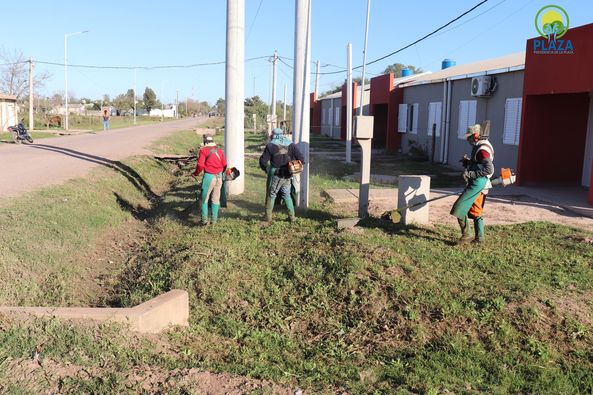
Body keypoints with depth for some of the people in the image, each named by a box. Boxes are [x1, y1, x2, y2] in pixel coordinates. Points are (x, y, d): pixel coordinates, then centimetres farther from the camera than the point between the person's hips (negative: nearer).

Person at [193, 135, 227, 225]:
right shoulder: (219, 151, 9)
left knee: (204, 199, 7)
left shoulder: (203, 150, -5)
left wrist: (196, 173, 3)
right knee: (215, 199, 12)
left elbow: (200, 165, -13)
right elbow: (224, 165, 10)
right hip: (219, 177, 4)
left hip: (209, 176, -4)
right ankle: (214, 219, 16)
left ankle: (204, 220, 6)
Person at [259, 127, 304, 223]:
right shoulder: (291, 145, 3)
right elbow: (301, 159, 0)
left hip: (275, 175, -3)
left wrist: (265, 169, 11)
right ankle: (292, 216, 16)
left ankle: (268, 217, 15)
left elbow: (263, 161, -8)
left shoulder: (270, 145, -7)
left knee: (271, 195, 11)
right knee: (287, 195, 18)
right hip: (287, 176, 3)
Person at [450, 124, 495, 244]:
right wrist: (467, 161, 7)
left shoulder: (482, 149, -17)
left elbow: (489, 169, -24)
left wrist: (471, 174, -22)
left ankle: (466, 235, -6)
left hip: (477, 184, -11)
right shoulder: (478, 147, 15)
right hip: (477, 184, 11)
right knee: (476, 212, 17)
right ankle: (479, 237, 24)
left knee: (459, 207, -11)